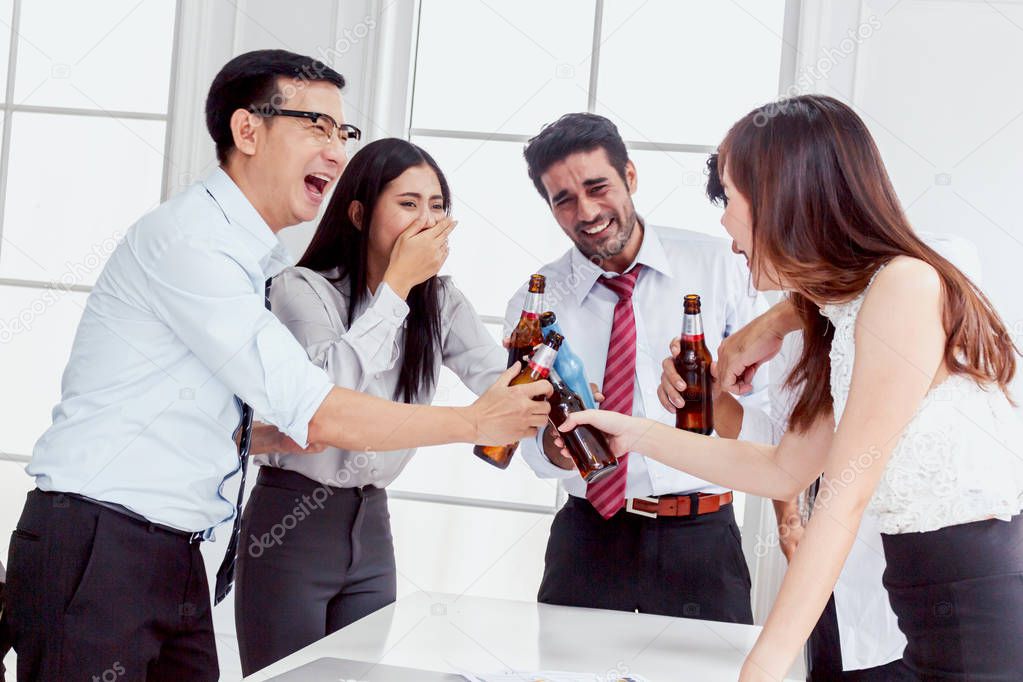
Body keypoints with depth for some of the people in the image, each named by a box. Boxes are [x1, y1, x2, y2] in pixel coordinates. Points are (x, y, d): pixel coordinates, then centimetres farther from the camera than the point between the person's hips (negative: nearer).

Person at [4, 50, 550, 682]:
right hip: (95, 551, -9)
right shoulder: (189, 239, -16)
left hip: (177, 558, 9)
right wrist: (477, 422, -12)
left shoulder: (256, 260, 14)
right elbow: (314, 413, -19)